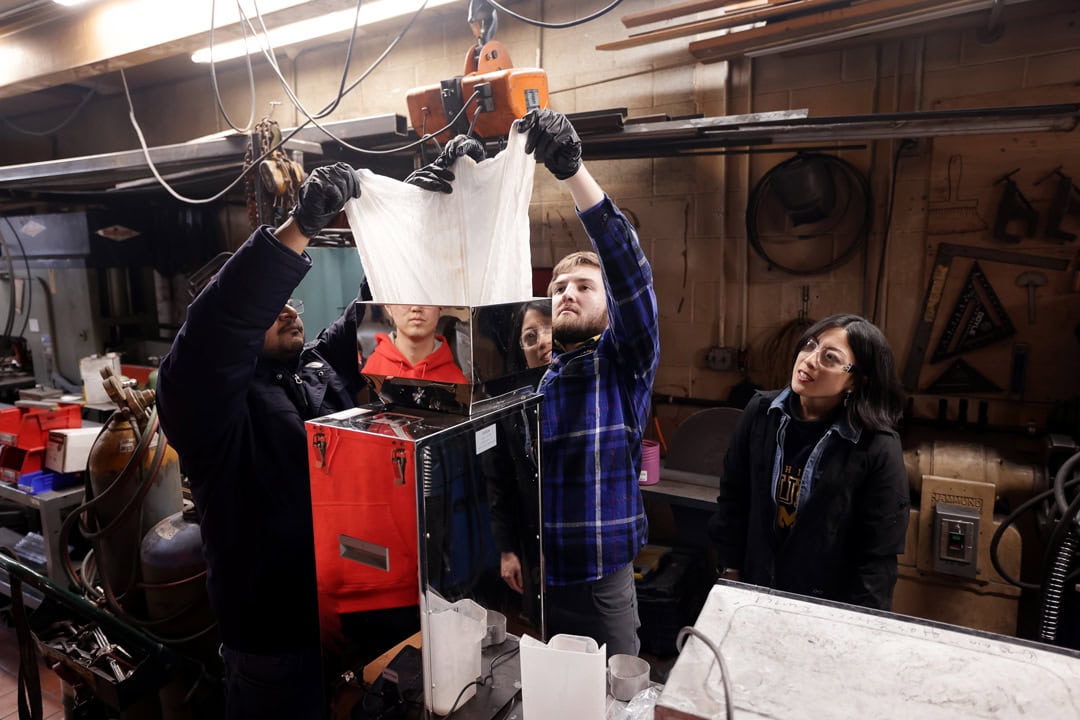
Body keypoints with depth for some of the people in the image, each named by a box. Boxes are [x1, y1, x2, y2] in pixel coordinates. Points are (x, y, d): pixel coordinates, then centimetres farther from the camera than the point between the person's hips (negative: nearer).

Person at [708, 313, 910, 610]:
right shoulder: (761, 412, -9)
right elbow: (733, 496, 1)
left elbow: (879, 555, -13)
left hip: (829, 606, -3)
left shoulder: (878, 447, -19)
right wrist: (731, 570, 4)